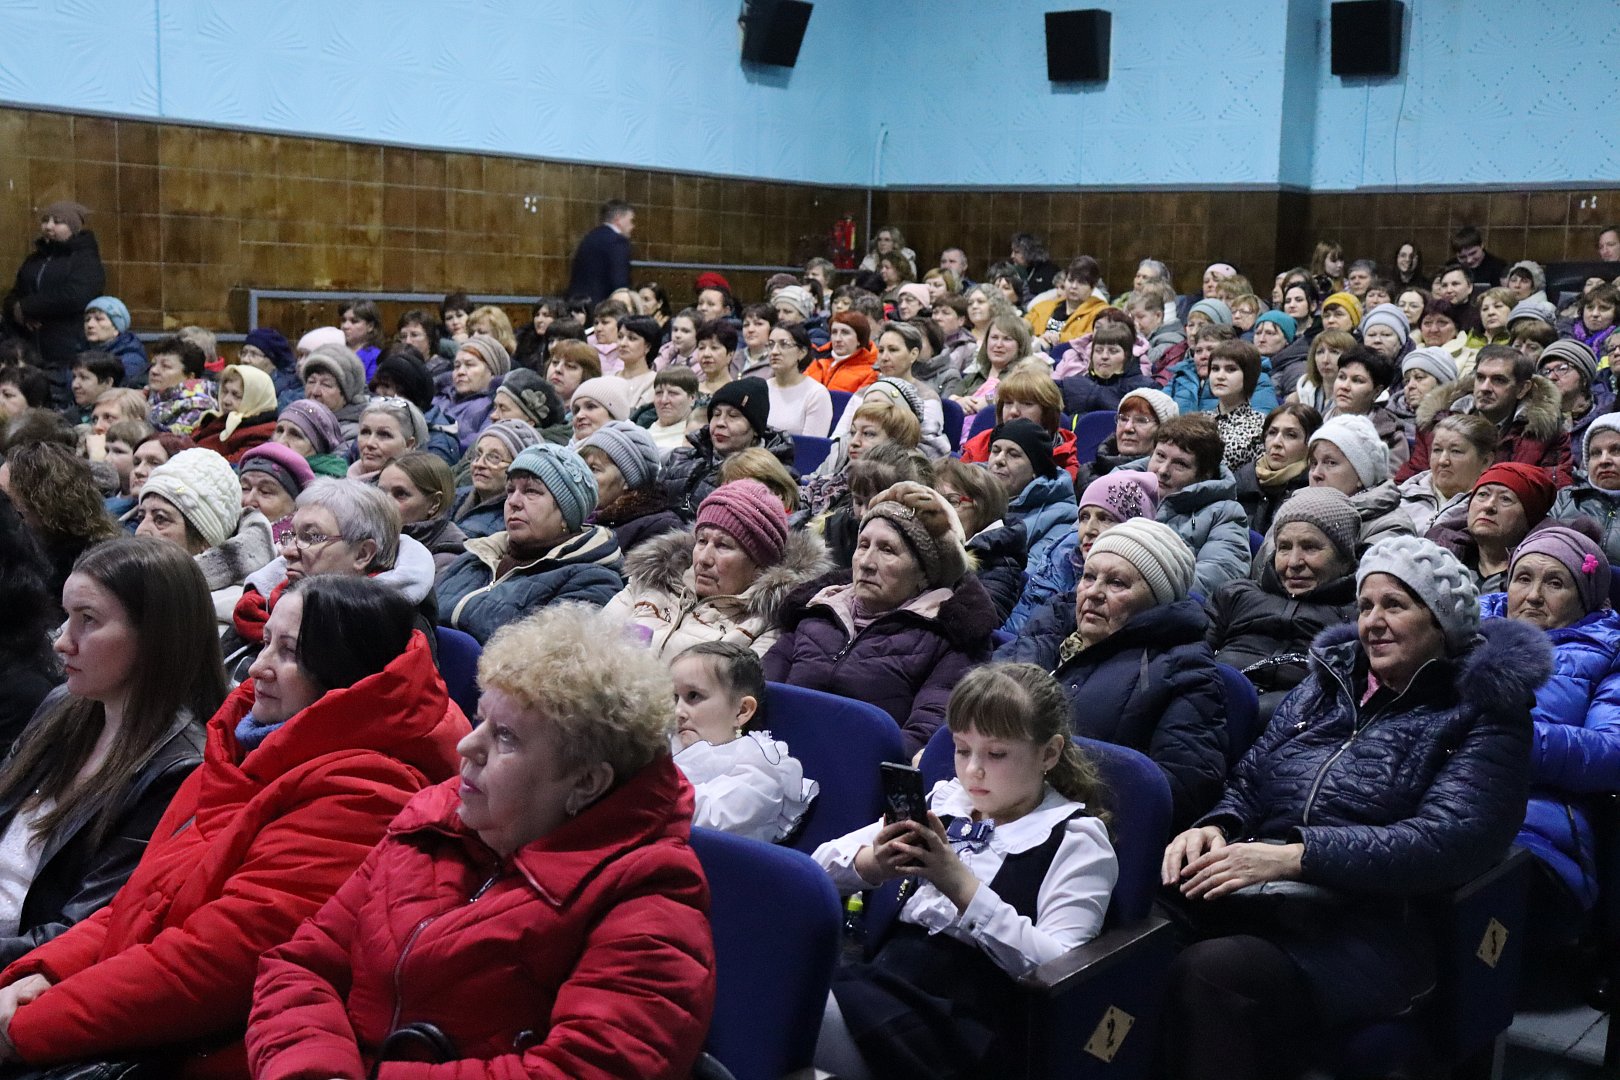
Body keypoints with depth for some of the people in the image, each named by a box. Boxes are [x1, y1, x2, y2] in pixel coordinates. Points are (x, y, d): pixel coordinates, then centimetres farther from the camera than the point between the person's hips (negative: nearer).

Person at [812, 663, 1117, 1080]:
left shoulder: (1075, 839, 6)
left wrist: (962, 886, -16)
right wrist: (873, 865, -7)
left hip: (962, 1015, -5)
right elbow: (823, 864, 17)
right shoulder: (943, 802, 20)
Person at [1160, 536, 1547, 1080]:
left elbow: (1448, 841, -10)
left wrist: (1295, 855, -18)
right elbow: (1248, 783, 21)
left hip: (1371, 930, -5)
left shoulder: (1484, 715, 6)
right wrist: (1215, 827, -4)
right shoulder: (1326, 683, 23)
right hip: (1252, 907, 5)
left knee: (1209, 973, -36)